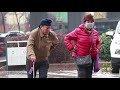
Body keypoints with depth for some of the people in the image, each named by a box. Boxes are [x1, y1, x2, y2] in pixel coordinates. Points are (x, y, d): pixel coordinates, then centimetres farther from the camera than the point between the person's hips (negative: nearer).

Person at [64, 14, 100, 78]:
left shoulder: (95, 33, 8)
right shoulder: (78, 31, -8)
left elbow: (98, 42, 28)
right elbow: (67, 38, -2)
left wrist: (96, 49, 12)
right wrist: (71, 48, -8)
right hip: (80, 58, -5)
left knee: (89, 76, 9)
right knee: (82, 75, -9)